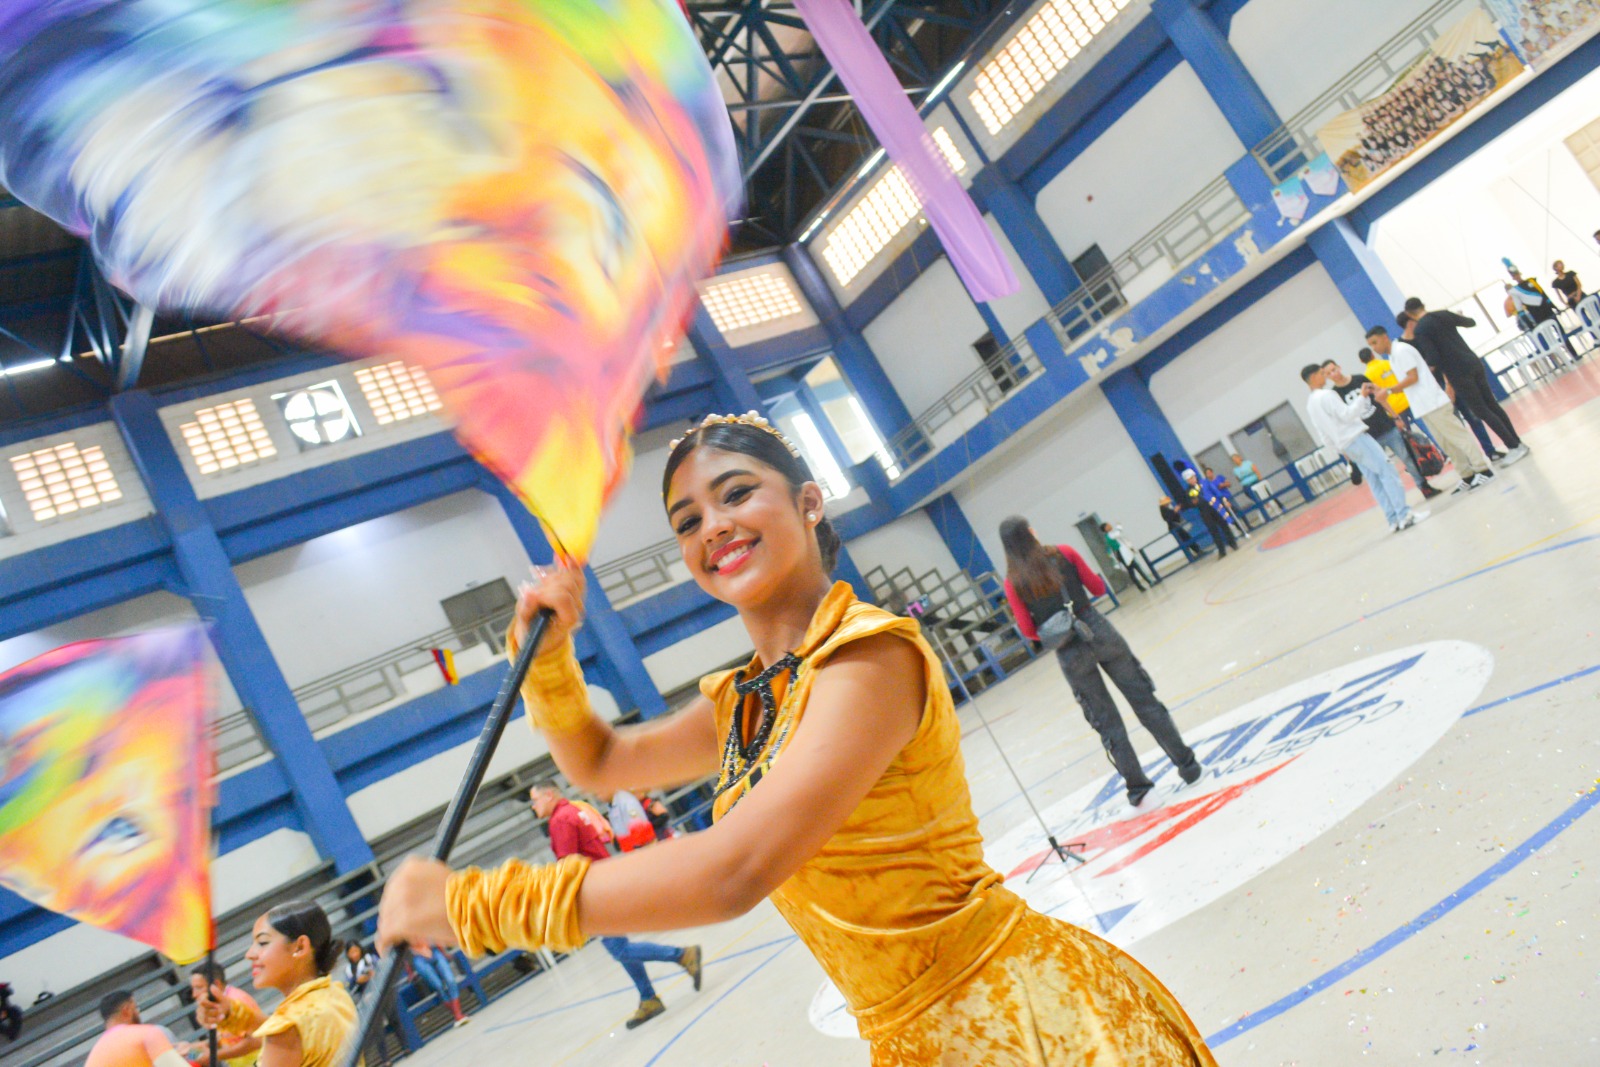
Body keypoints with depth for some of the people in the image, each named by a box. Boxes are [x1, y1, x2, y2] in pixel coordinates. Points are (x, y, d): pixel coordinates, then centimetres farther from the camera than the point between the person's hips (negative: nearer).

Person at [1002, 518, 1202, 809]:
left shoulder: (1013, 583, -4)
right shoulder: (1063, 554, -4)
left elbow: (1028, 630, -4)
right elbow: (1098, 588, 4)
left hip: (1069, 654, 0)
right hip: (1098, 632, 0)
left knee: (1106, 722, 13)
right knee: (1145, 701, 13)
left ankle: (1137, 785, 20)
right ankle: (1187, 764, 20)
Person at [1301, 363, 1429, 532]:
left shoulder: (1310, 404, 16)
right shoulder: (1326, 395, -11)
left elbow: (1320, 435, 21)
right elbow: (1347, 414, -17)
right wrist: (1361, 397, -12)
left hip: (1345, 444, 9)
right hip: (1355, 437, -9)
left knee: (1376, 481, 9)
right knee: (1387, 472, -8)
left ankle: (1394, 519, 6)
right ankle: (1404, 514, -12)